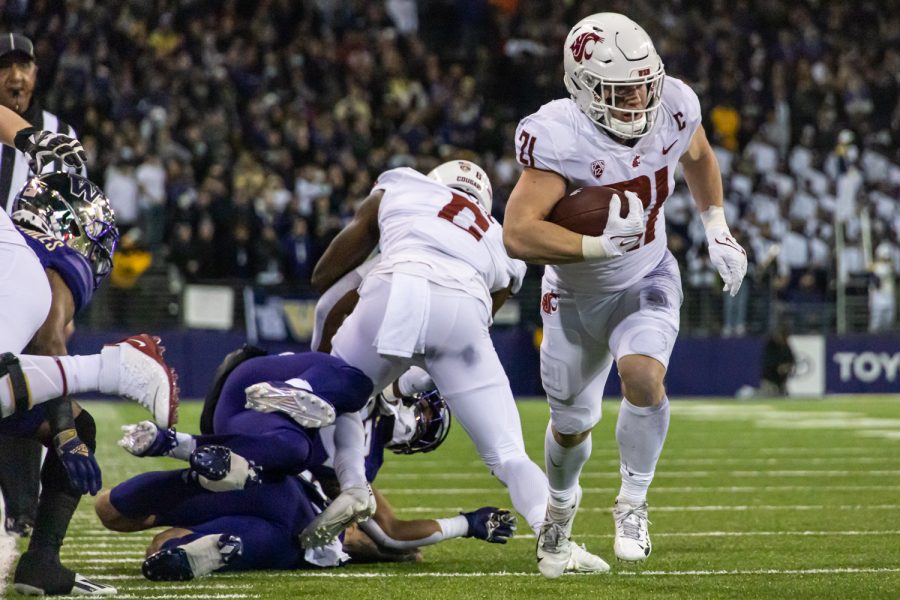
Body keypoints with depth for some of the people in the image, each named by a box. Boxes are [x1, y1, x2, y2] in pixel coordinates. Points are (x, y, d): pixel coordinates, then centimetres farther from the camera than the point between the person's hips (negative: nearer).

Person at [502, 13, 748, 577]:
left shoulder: (673, 107, -18)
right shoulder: (559, 139, -33)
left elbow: (698, 156, 8)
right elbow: (518, 234, -38)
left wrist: (717, 228, 2)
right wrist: (599, 244, -42)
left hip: (647, 282, 2)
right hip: (576, 296, -1)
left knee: (643, 376, -27)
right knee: (572, 426, 13)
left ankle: (633, 503, -6)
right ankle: (562, 508, 47)